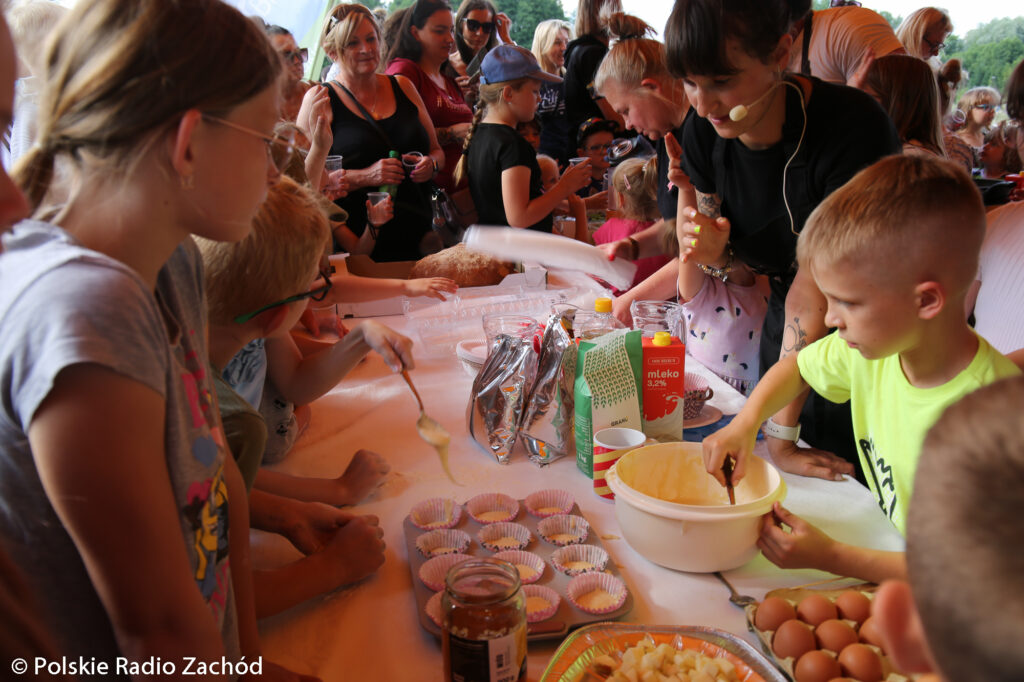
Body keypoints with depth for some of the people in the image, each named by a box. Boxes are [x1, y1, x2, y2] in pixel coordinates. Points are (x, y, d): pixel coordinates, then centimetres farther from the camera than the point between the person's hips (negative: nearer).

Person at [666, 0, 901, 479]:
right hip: (785, 336, 5)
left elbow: (814, 294, -28)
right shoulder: (705, 132, -12)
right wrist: (715, 253, -22)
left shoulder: (852, 126, -29)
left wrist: (780, 434, -23)